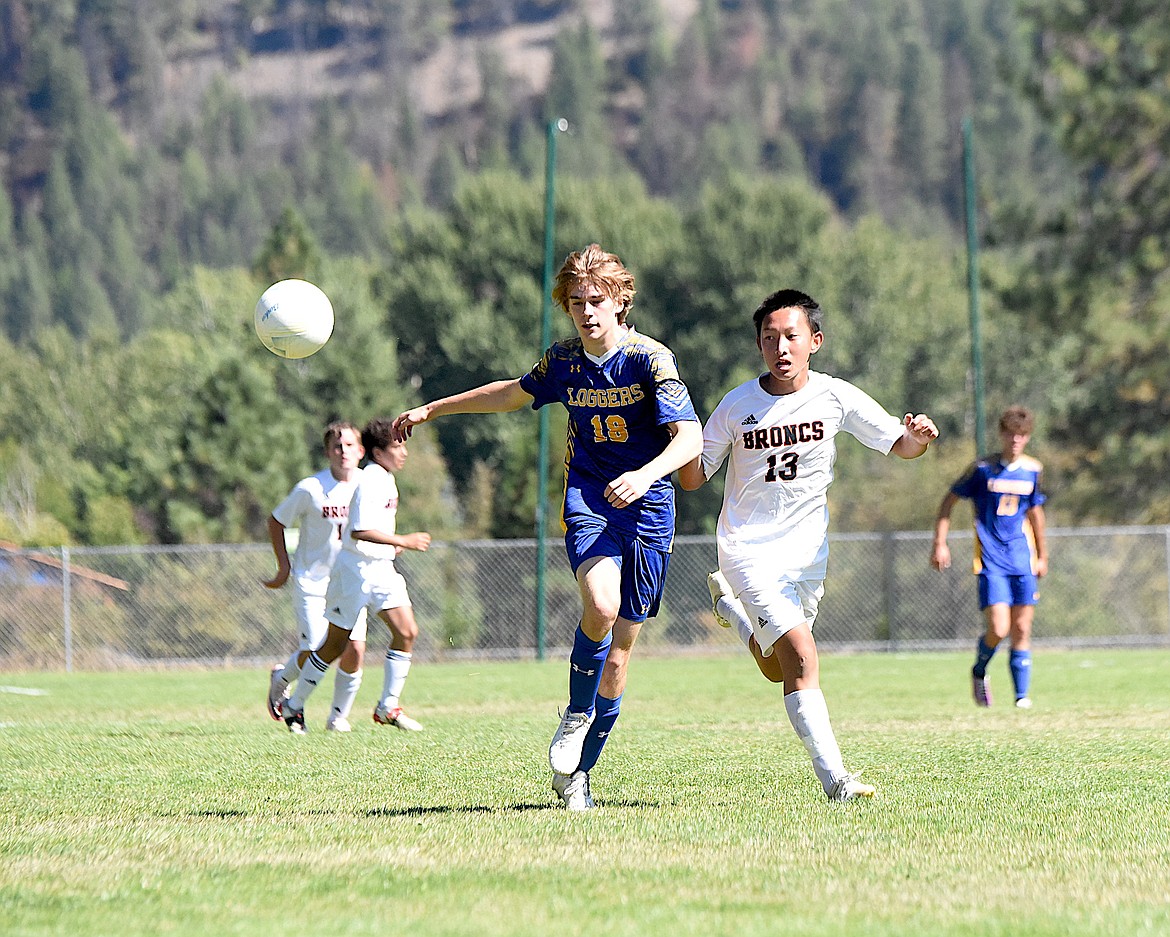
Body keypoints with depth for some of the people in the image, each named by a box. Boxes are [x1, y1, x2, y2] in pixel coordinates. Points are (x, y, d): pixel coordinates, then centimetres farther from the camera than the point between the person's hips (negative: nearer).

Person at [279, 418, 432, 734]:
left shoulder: (386, 479, 13)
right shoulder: (370, 482, -18)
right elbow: (360, 531, -27)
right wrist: (403, 541, -24)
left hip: (381, 570, 8)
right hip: (357, 571, -8)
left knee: (407, 631, -7)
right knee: (335, 644, 1)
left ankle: (388, 707, -1)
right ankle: (294, 705, 17)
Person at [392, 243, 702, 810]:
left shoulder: (650, 358, -10)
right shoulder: (564, 361, 4)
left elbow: (689, 437, -19)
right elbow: (513, 393, 24)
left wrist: (644, 475, -37)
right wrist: (432, 409, 28)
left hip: (648, 509, -1)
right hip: (589, 502, 1)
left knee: (618, 657, 2)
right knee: (600, 604, -30)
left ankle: (577, 773, 18)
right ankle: (576, 715, -5)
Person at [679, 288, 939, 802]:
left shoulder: (836, 397, -7)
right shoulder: (737, 405, -10)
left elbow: (899, 445, 2)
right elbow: (694, 478, -3)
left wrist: (918, 435, -21)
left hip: (807, 548, 4)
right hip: (748, 547, -4)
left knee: (778, 670, 17)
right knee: (800, 654, -21)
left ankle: (730, 602, 46)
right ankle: (834, 778, -20)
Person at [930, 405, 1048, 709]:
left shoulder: (1033, 470, 8)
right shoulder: (983, 469, -5)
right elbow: (948, 501, 2)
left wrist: (1042, 556, 27)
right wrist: (940, 543, -4)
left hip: (1022, 559, 4)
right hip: (991, 561, -4)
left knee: (1022, 629, 0)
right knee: (999, 629, -13)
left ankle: (1022, 695, 6)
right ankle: (979, 672, 16)